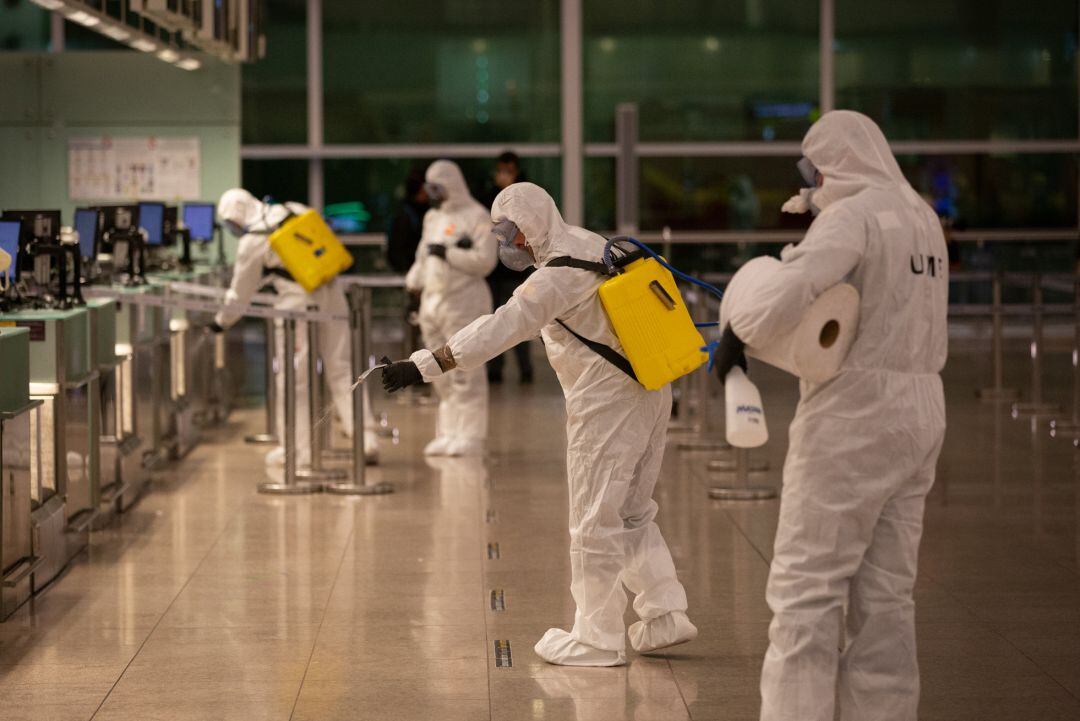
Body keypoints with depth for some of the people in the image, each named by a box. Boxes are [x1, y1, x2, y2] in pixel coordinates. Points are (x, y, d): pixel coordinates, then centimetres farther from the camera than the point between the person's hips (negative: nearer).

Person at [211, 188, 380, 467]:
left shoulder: (252, 243, -7)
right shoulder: (295, 211, 8)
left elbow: (241, 292, 2)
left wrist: (221, 322, 19)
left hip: (298, 303, -6)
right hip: (331, 292, 6)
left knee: (292, 379, 6)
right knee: (341, 370, 8)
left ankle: (297, 448, 9)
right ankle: (366, 438, 3)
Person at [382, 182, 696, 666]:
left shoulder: (558, 274, -18)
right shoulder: (593, 246, 10)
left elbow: (500, 330, -26)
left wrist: (423, 366, -28)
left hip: (607, 406, -9)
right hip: (650, 394, 9)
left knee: (595, 525, 2)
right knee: (633, 516, 19)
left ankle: (597, 639, 11)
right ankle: (665, 615, 17)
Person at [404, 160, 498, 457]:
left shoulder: (475, 217, -6)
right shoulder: (432, 217, 18)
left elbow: (485, 260, -15)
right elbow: (423, 256, 25)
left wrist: (449, 253, -15)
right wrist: (414, 281, 8)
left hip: (463, 302, -8)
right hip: (433, 303, 8)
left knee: (465, 372, -8)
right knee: (442, 375, 11)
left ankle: (470, 435, -5)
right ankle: (448, 434, 17)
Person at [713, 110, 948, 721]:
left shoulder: (851, 217, -13)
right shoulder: (922, 217, 13)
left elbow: (790, 291, -28)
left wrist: (737, 335, -12)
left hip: (854, 417, -8)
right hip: (921, 412, 8)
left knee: (807, 585, -4)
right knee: (886, 593, 11)